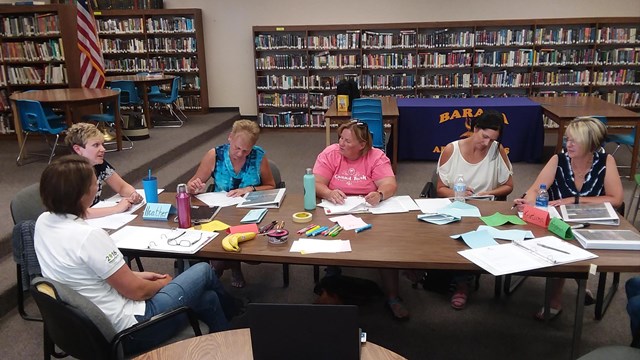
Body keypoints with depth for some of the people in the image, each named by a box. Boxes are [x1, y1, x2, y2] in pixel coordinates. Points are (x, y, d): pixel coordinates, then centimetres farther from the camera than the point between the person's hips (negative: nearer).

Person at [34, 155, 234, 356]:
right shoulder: (89, 236, -30)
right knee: (203, 272, 11)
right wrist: (163, 283, 1)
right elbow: (136, 291, -20)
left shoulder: (43, 222, -2)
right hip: (127, 331, -8)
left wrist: (135, 275, 10)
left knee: (207, 298, 17)